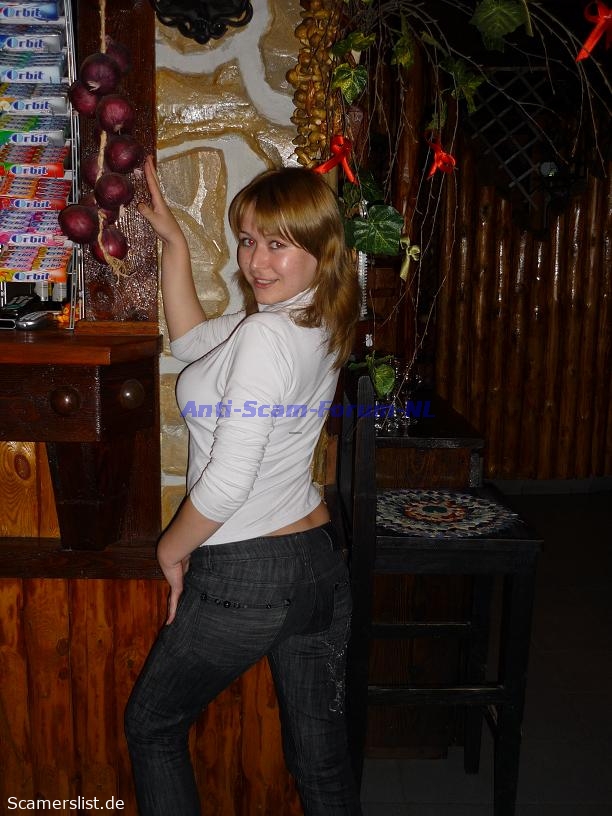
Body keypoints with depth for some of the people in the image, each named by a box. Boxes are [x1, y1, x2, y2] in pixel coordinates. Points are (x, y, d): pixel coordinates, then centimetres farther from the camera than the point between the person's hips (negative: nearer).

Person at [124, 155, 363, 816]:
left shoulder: (266, 334, -22)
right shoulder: (322, 326, 4)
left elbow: (228, 480, -24)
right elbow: (190, 342, 16)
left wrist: (172, 548, -5)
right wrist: (173, 243, 15)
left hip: (244, 577, -8)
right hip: (321, 563, 8)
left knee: (150, 725, 20)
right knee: (323, 760, 20)